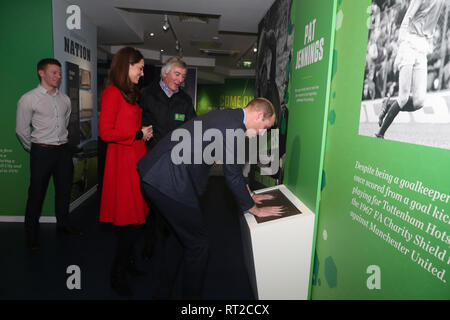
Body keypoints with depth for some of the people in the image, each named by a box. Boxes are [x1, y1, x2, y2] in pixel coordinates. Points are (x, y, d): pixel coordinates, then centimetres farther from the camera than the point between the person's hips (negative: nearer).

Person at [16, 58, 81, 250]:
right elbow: (21, 130, -2)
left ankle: (63, 223, 33)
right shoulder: (29, 99, -7)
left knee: (64, 189, 14)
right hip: (42, 151, -5)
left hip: (64, 150, 5)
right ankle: (31, 233, 20)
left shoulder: (65, 99, 8)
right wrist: (34, 150, 7)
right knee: (37, 192, 4)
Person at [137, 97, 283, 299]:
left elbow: (234, 166, 24)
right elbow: (233, 175, -12)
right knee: (197, 244, 4)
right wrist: (254, 209, 2)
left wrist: (249, 195, 29)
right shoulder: (234, 126, -16)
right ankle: (191, 294, 23)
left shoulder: (227, 116, 15)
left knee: (177, 233, 24)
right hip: (169, 182, -11)